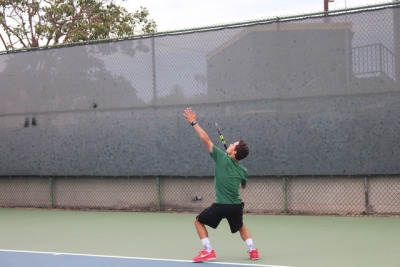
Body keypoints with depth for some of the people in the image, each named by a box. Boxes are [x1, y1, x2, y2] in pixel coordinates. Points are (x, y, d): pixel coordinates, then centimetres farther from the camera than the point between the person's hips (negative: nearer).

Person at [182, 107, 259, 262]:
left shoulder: (223, 158, -8)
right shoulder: (242, 171, 5)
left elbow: (205, 139, -7)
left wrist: (193, 122, -2)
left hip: (221, 206, -5)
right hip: (236, 206, 5)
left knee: (199, 221, 16)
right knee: (240, 226, 34)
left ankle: (208, 251, 4)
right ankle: (253, 250, 19)